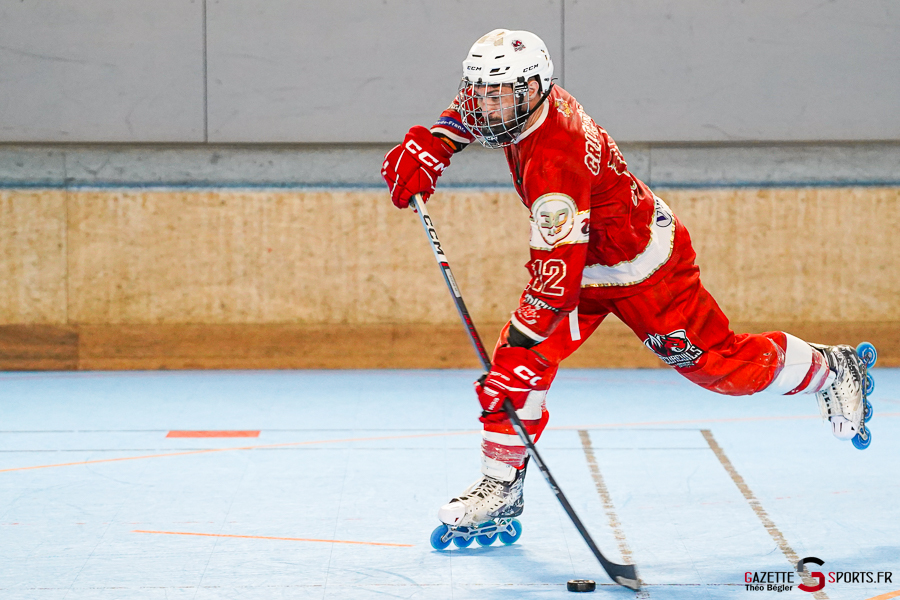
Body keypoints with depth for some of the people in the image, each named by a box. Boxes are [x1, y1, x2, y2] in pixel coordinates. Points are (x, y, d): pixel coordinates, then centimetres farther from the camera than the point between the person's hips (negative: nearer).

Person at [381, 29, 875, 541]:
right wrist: (427, 147, -2)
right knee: (519, 361, -5)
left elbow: (555, 280, -40)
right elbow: (472, 113, 13)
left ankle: (832, 370, 28)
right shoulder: (522, 101, -13)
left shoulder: (556, 164, -39)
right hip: (585, 258, 8)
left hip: (644, 267, -8)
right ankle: (501, 486, 4)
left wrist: (520, 347, -39)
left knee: (713, 361, 4)